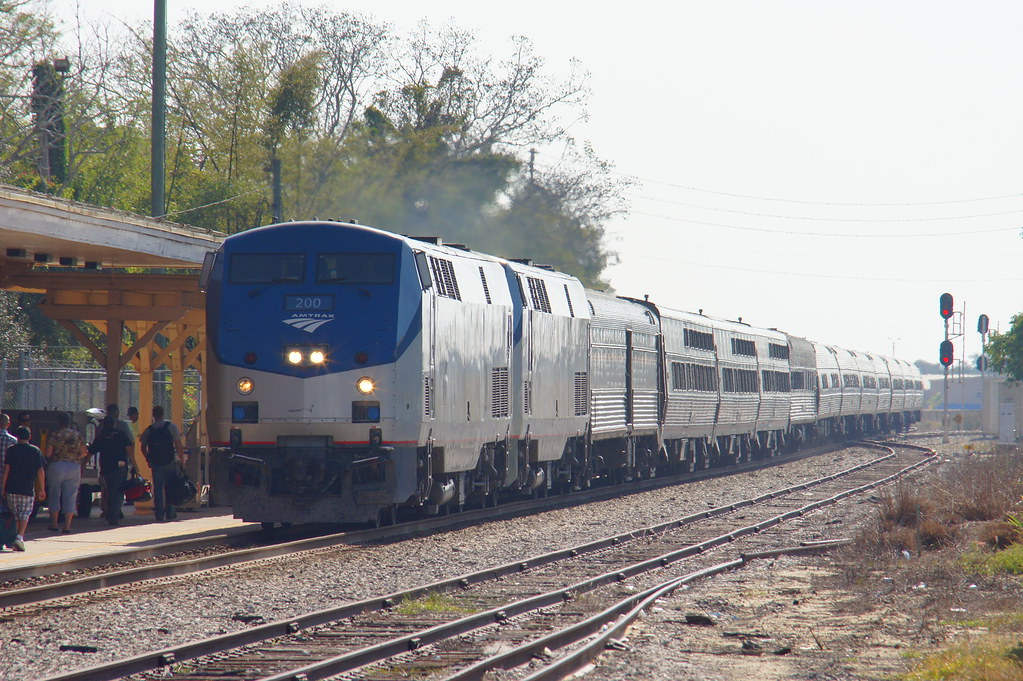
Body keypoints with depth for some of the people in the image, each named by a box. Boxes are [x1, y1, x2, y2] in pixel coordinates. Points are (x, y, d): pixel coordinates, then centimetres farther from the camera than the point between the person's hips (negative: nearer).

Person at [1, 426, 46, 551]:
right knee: (24, 515, 0)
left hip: (12, 489, 1)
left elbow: (6, 469, -3)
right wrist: (42, 489, 10)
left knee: (16, 515, 14)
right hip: (28, 489, -1)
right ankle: (20, 537, -21)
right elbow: (40, 472, 3)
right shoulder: (36, 451, 2)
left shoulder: (11, 450, 1)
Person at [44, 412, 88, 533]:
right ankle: (67, 526, 0)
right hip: (74, 467, 2)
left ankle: (54, 524, 12)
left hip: (56, 465, -2)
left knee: (54, 495, 12)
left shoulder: (54, 436, -6)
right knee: (70, 497, 5)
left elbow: (48, 454, -10)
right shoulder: (78, 435, 3)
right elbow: (84, 453, 1)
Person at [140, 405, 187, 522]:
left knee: (157, 489, 5)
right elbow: (178, 445, -7)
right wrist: (182, 460, -1)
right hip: (170, 463, -1)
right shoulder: (171, 427, -3)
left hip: (156, 464, 1)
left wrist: (149, 460, 18)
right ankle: (170, 514, 8)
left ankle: (159, 515, 1)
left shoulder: (148, 430, 3)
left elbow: (143, 448, 4)